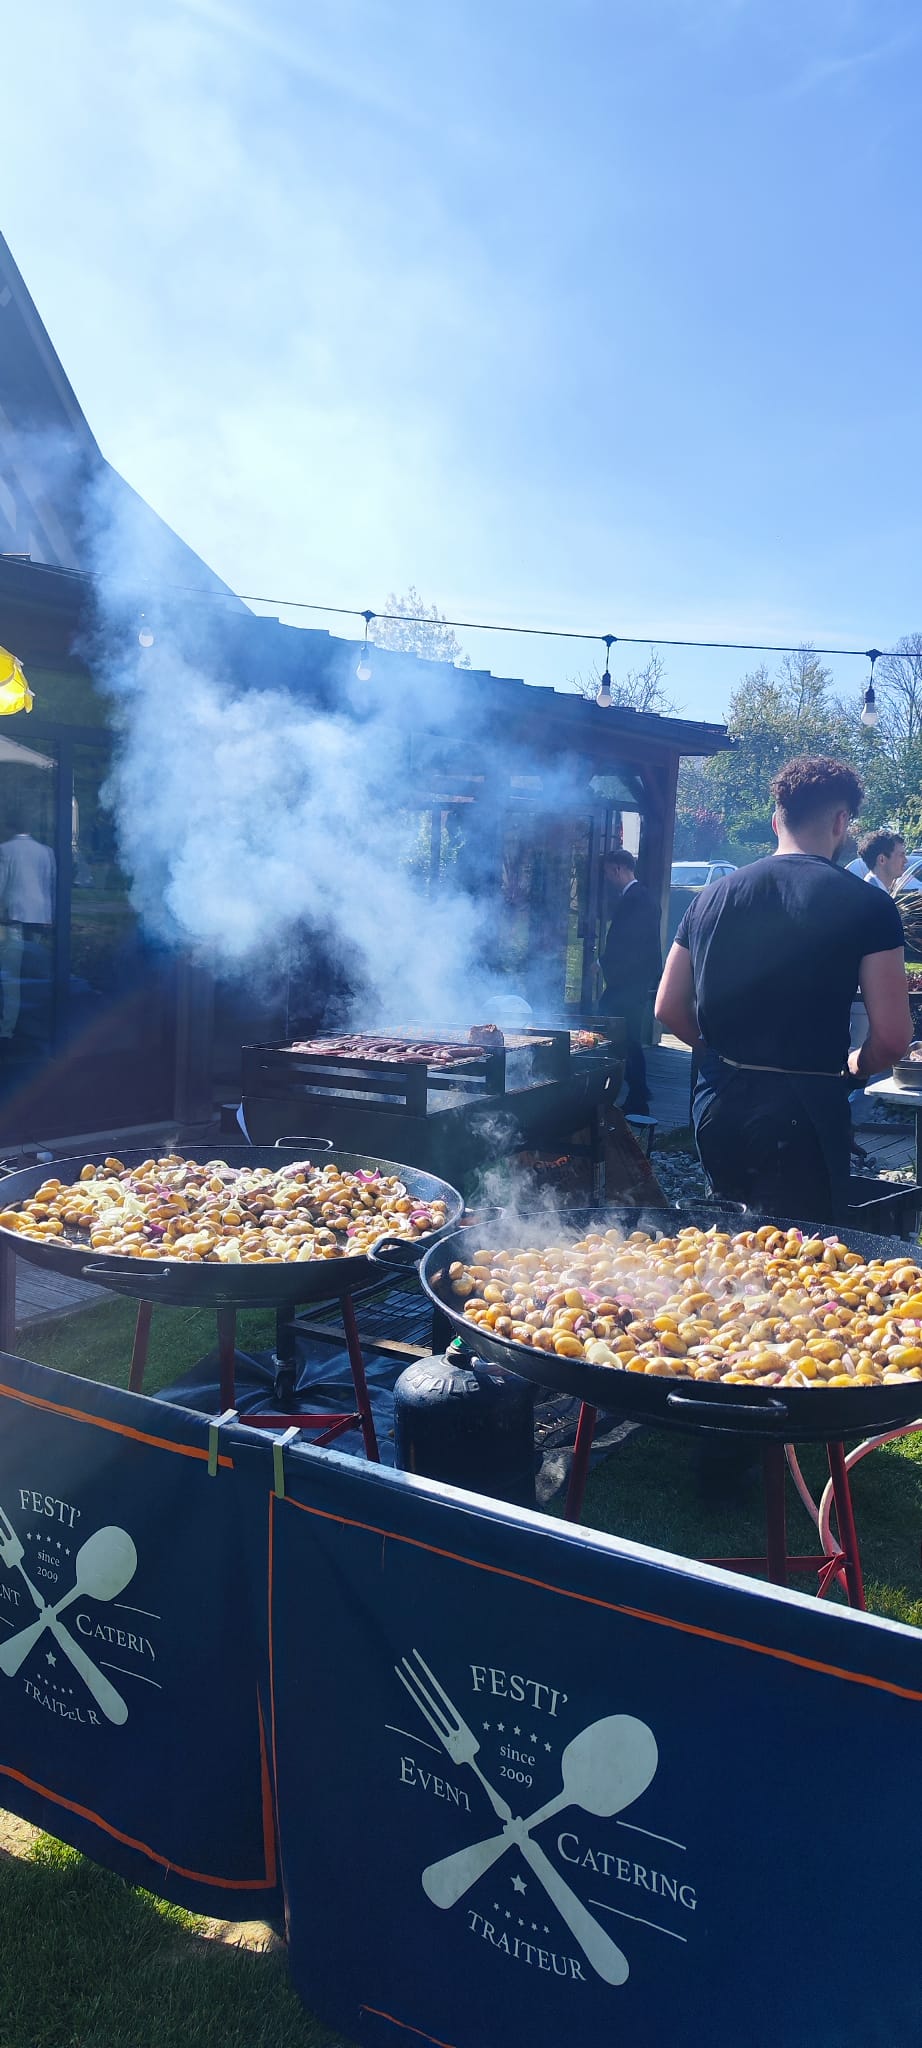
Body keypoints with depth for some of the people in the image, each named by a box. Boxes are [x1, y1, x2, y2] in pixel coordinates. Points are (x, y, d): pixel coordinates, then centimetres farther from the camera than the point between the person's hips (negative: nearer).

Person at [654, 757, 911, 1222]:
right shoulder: (867, 905, -7)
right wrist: (854, 1066, 11)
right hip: (802, 1110, -5)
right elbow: (892, 1037, -10)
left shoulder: (711, 897, 7)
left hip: (718, 1106, 5)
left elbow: (669, 1008, 11)